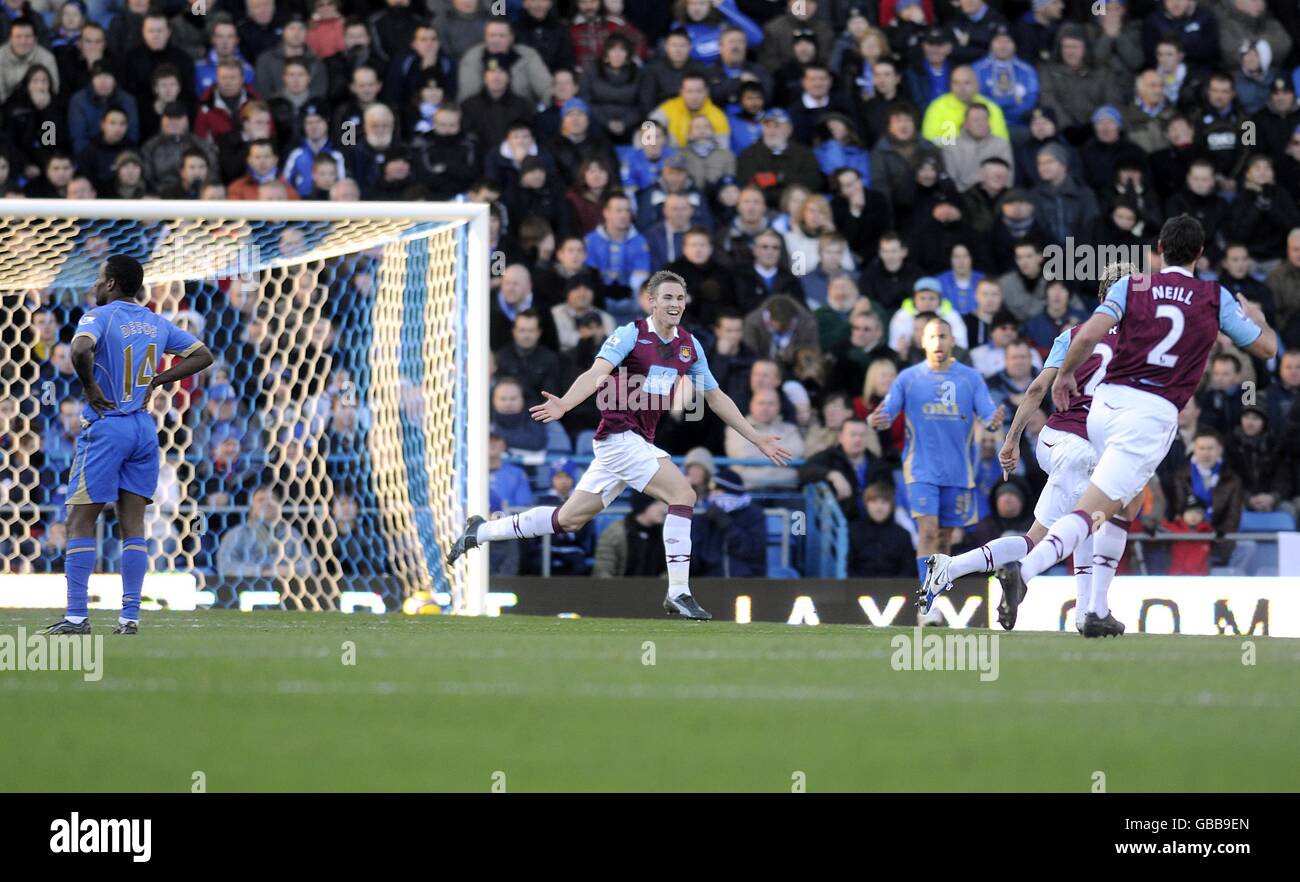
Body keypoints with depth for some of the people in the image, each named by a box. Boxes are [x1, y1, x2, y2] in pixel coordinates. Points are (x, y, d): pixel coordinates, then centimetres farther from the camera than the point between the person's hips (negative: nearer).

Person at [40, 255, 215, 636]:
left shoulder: (99, 317, -9)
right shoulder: (157, 323, 10)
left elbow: (81, 351, -30)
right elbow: (202, 355, 16)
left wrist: (89, 386, -13)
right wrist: (156, 380, 12)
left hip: (105, 427, -6)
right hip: (144, 428, 6)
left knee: (81, 521, -1)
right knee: (133, 525, 6)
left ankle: (77, 615, -7)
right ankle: (130, 616, 2)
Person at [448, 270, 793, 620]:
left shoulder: (689, 345, 10)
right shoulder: (631, 334, -10)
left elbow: (716, 397, 19)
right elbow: (596, 374, -24)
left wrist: (757, 439, 19)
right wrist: (563, 404, -42)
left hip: (639, 442, 8)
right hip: (619, 435, -8)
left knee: (569, 519, 11)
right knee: (683, 494, -18)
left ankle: (479, 531, 24)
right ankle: (678, 594, -14)